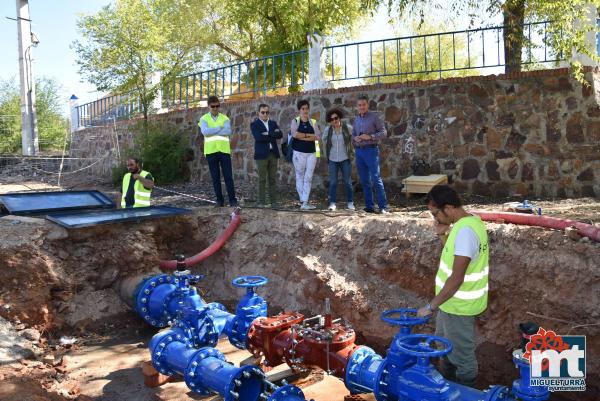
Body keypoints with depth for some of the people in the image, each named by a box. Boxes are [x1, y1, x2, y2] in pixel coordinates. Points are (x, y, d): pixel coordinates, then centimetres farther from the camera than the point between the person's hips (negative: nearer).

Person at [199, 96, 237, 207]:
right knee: (215, 178, 4)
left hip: (224, 150, 0)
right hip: (211, 151, 0)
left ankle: (232, 200, 3)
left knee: (228, 176, -2)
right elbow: (205, 132, -12)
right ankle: (219, 200, 11)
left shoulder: (225, 118, 8)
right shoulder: (204, 119, 7)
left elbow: (228, 131, -10)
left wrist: (211, 131, -11)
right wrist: (220, 128, -7)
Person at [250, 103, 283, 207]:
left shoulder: (273, 123, 15)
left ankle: (273, 201, 10)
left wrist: (268, 134, -13)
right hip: (262, 154, -4)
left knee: (273, 179, 5)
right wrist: (273, 134, -10)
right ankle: (262, 202, 3)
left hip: (273, 153, 4)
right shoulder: (254, 124, 1)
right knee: (262, 179, -2)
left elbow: (280, 135, -1)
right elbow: (258, 137, -16)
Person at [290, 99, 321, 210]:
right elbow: (294, 134, -16)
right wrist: (309, 135, -10)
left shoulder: (313, 122, 9)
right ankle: (303, 200, 12)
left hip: (311, 153, 2)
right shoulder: (295, 121, 2)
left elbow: (318, 136, -6)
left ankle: (304, 203, -3)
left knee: (308, 178, -3)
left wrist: (302, 137, -13)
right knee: (300, 177, 3)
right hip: (299, 153, -2)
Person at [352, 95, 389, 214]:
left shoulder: (374, 117, -1)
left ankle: (383, 207, -8)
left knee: (376, 179, -10)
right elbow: (353, 134, 22)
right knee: (364, 181, 7)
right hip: (359, 151, 6)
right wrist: (355, 138, -1)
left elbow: (383, 132, -4)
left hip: (371, 150, -6)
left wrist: (370, 137, -17)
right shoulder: (356, 119, 15)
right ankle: (369, 206, 14)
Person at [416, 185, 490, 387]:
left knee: (462, 355, 10)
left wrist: (431, 306, -24)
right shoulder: (469, 222, 2)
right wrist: (442, 234, 0)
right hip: (452, 300, 10)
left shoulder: (465, 230, -29)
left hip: (459, 305, -10)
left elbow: (456, 279, -30)